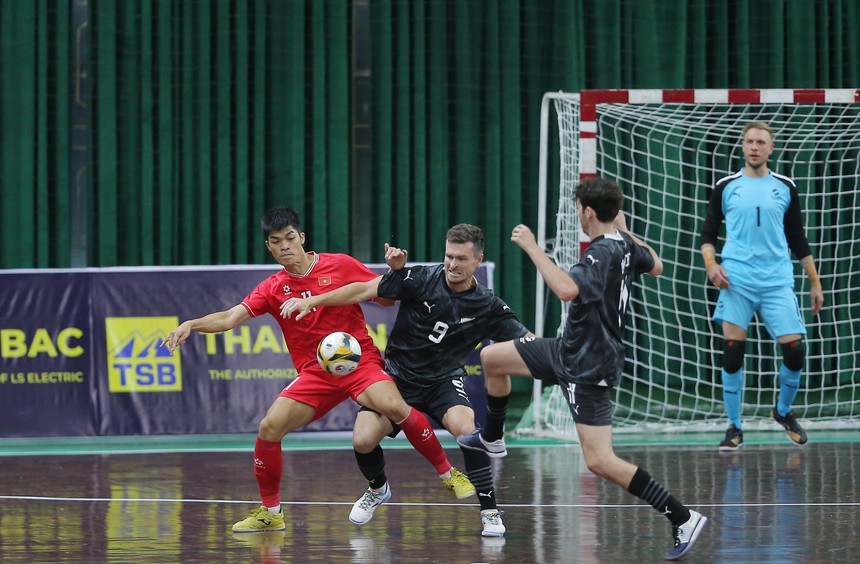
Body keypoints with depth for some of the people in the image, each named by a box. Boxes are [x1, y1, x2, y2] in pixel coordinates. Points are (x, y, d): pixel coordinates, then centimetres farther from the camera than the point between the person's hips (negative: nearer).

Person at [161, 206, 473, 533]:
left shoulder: (340, 266, -1)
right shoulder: (273, 289, 5)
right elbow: (230, 318, -3)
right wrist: (191, 324, -19)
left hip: (359, 360, -3)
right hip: (314, 374, 3)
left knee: (394, 407, -32)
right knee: (269, 427, -15)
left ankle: (448, 473, -14)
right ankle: (270, 512, 3)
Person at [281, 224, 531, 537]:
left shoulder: (487, 306, -10)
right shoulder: (421, 279, -14)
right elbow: (364, 290, -11)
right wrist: (312, 301, -15)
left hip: (444, 381, -1)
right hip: (398, 376, 1)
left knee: (465, 429, -31)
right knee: (363, 440, -16)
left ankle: (490, 512, -16)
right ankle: (378, 489, 20)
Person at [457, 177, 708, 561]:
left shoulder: (601, 254, -27)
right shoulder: (625, 244, 0)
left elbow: (566, 289, -45)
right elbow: (655, 266, 22)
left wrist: (531, 247, -37)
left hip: (587, 370, -10)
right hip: (569, 350, 10)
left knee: (600, 462, -12)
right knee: (492, 358, 19)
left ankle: (682, 518, -10)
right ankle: (492, 439, 42)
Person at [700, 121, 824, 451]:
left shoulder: (785, 188, 10)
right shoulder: (726, 188, 7)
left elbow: (798, 240, 16)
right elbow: (708, 234, 11)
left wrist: (815, 283, 14)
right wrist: (710, 263, -9)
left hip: (777, 282, 1)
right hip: (736, 283, -1)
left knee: (794, 350, -7)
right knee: (732, 353, -8)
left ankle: (783, 412, 20)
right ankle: (734, 428, 4)